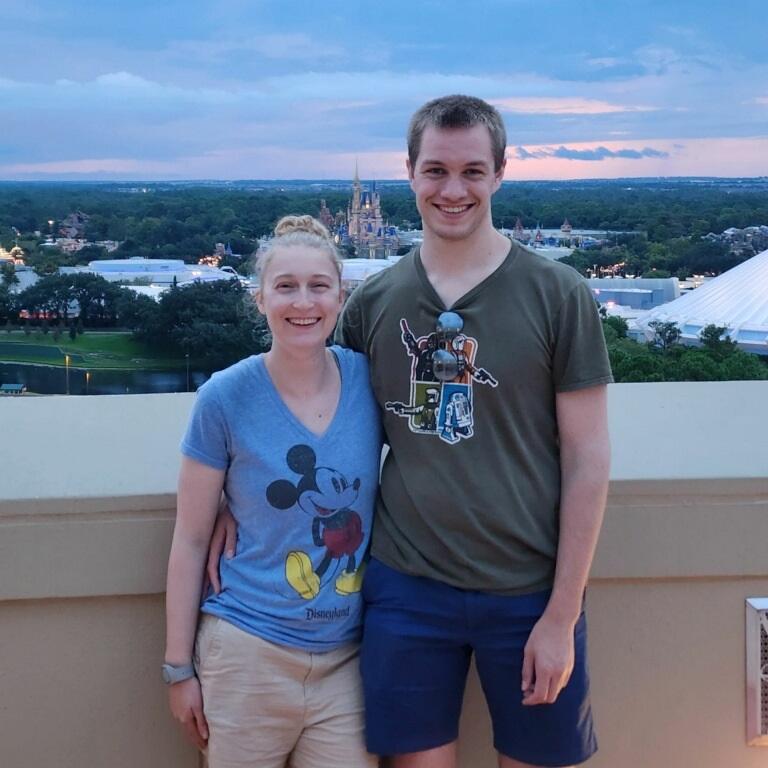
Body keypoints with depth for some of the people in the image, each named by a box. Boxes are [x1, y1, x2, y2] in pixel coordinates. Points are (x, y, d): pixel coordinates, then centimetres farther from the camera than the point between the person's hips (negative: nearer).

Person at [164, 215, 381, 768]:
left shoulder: (370, 380, -4)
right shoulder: (226, 398, -9)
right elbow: (191, 541, -3)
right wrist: (179, 667, -1)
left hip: (347, 658, 2)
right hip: (248, 655, -2)